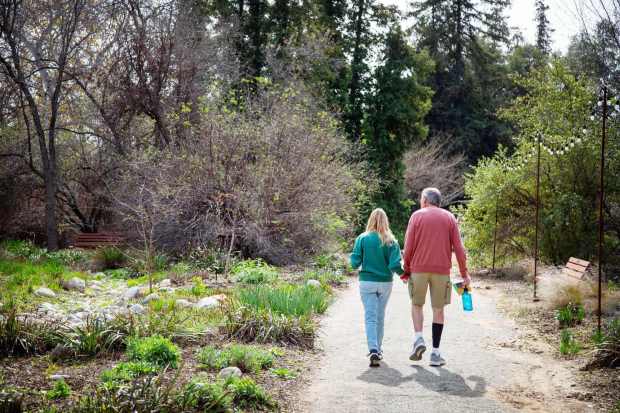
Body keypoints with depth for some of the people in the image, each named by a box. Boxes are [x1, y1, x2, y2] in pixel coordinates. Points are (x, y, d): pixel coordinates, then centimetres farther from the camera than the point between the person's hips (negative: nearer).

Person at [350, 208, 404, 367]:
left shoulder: (362, 239, -6)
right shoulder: (391, 241, -6)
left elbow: (355, 263, -8)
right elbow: (395, 265, -13)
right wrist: (403, 273, 7)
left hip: (367, 282, -1)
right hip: (385, 283, 1)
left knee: (370, 317, -1)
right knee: (380, 316, 16)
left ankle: (373, 350, -18)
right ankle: (378, 349, 27)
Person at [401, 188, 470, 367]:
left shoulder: (417, 215, 2)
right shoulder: (449, 217, 7)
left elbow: (408, 246, -3)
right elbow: (458, 248, 1)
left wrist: (406, 269, 7)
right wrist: (464, 273, 6)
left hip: (418, 269, -1)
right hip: (442, 271, 1)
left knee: (416, 305, 16)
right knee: (438, 310, 7)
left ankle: (418, 338, -4)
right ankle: (435, 353, 6)